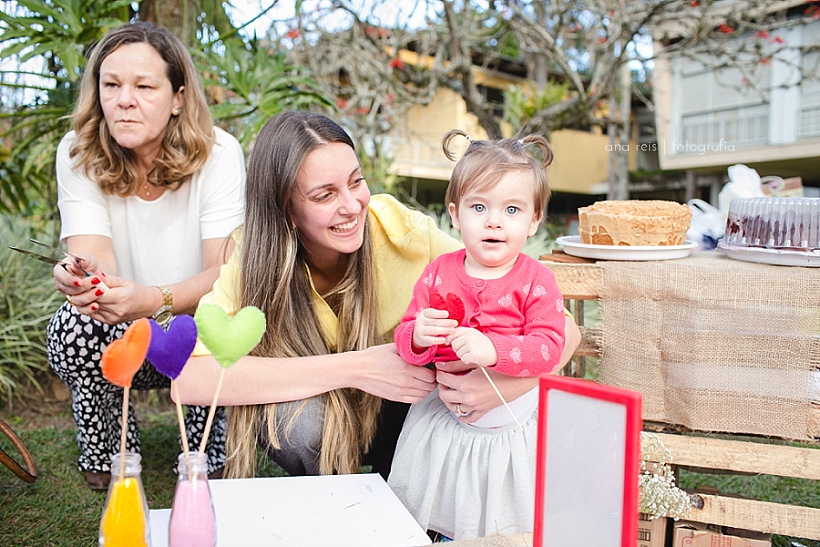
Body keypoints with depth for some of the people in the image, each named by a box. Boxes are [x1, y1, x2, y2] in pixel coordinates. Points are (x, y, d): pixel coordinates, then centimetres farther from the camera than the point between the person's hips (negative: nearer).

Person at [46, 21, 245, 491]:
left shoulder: (219, 154, -18)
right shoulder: (78, 154, -11)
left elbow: (224, 272, -24)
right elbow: (92, 256, -22)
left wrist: (155, 300, -45)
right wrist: (85, 276, -48)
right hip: (118, 342, 2)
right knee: (72, 324, -29)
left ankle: (213, 459, -1)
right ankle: (108, 455, 0)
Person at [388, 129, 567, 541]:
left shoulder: (536, 280, -11)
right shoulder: (438, 273, -4)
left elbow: (548, 349, -20)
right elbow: (406, 340, -3)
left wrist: (493, 350, -35)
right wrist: (418, 337, -26)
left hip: (513, 426, -2)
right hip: (446, 423, 3)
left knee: (512, 530, 12)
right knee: (449, 526, 19)